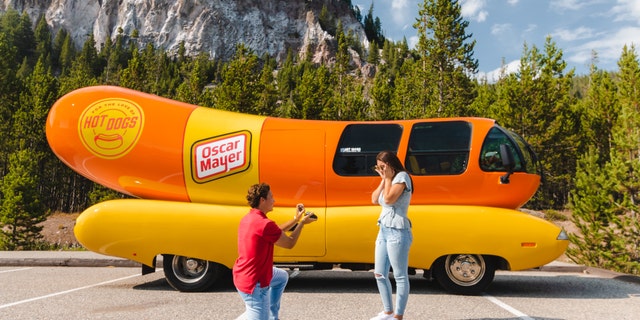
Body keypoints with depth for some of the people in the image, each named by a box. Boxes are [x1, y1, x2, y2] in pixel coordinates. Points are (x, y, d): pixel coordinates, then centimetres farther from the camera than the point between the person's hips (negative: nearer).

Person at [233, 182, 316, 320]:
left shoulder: (248, 218, 3)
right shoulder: (264, 223, -27)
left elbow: (276, 232, 15)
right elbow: (289, 243, -12)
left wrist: (296, 219, 11)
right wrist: (302, 223, 0)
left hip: (244, 274, 10)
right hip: (253, 283, -10)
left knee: (282, 277, 30)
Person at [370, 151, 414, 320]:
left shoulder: (402, 176, -7)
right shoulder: (389, 179, 20)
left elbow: (389, 199, -18)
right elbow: (374, 199, 10)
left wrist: (388, 178, -7)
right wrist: (384, 179, 6)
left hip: (397, 232, -10)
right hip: (384, 231, 10)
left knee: (400, 276, -1)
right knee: (380, 274, 13)